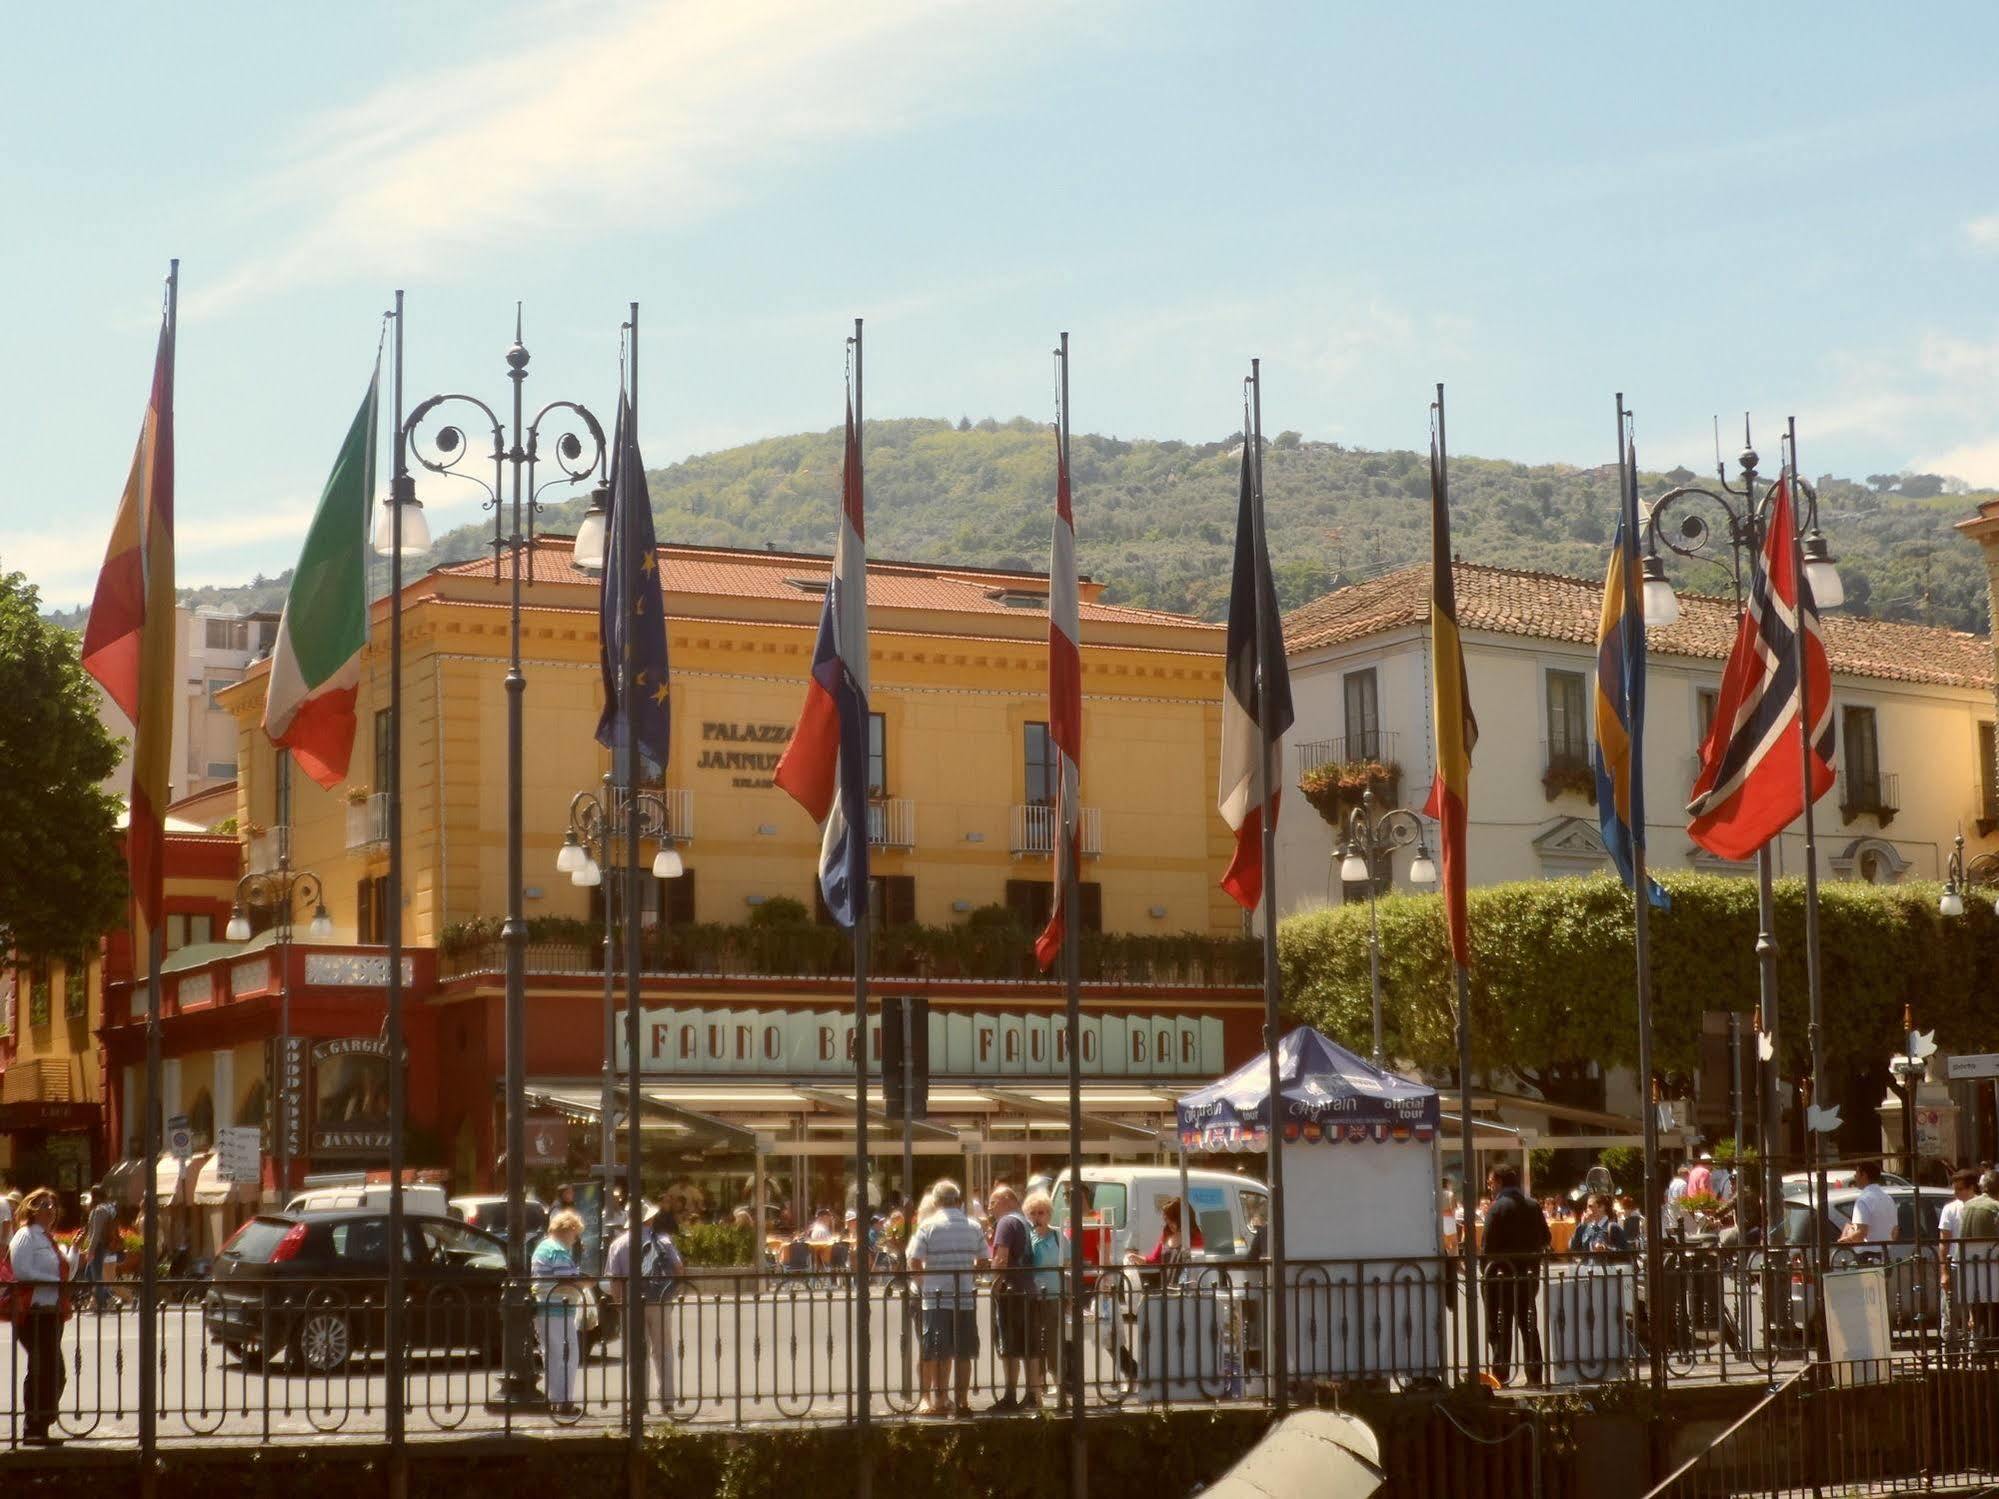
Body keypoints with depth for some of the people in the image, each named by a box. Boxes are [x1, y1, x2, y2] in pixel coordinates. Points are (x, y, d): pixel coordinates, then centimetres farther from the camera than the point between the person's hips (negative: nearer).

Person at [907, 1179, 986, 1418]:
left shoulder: (928, 1226, -5)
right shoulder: (973, 1227, 4)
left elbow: (914, 1262, -9)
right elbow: (982, 1262, 7)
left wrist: (928, 1272, 9)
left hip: (937, 1297, -2)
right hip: (966, 1297, 2)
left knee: (940, 1354, 3)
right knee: (963, 1353, 8)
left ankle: (938, 1401, 3)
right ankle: (962, 1401, 10)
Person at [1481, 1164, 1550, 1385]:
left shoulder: (1498, 1207, -14)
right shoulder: (1532, 1205, 5)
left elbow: (1489, 1245, -17)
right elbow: (1546, 1239, 10)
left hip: (1503, 1272, -6)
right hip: (1529, 1273, 6)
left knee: (1500, 1325, 1)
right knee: (1528, 1323, 13)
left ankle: (1500, 1372, -1)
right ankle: (1534, 1373, 13)